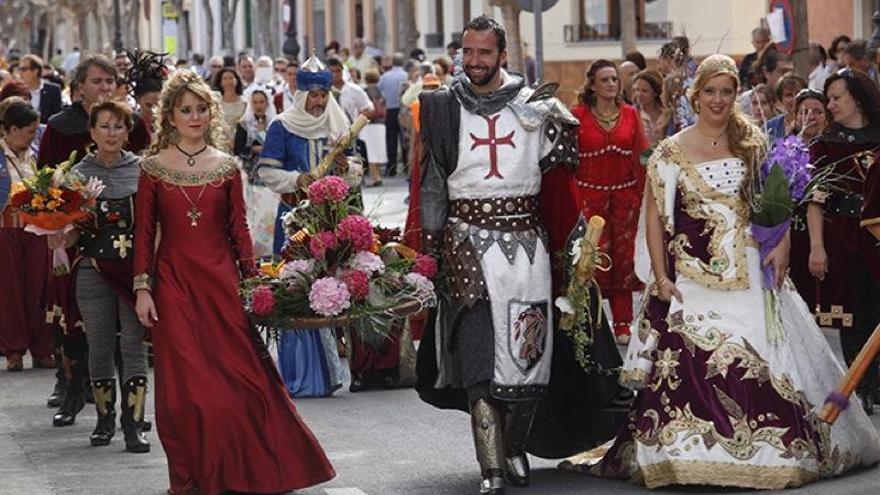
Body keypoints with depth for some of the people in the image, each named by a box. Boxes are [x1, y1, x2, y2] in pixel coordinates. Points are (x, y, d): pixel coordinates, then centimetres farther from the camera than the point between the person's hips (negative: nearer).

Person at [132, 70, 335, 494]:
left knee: (240, 374, -2)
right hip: (173, 281, -1)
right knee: (184, 383, -1)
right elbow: (144, 233, 2)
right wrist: (142, 288, -5)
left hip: (221, 279, 1)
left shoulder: (226, 167, 6)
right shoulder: (153, 168, 2)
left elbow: (239, 231, 7)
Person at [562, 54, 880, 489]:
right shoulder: (671, 153, 2)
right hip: (693, 280, -2)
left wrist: (781, 245, -6)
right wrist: (661, 277, -6)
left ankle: (773, 448, 13)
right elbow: (654, 219, 1)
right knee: (690, 367, -11)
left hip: (750, 275, 2)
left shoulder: (752, 144, 8)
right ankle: (692, 453, -4)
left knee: (763, 362, 2)